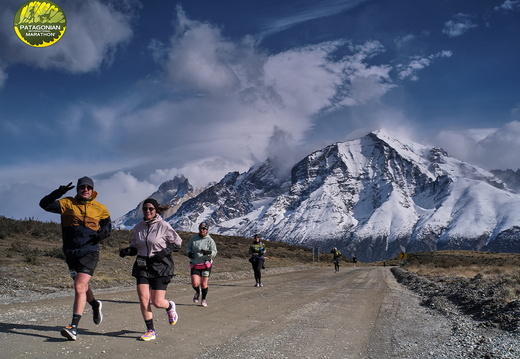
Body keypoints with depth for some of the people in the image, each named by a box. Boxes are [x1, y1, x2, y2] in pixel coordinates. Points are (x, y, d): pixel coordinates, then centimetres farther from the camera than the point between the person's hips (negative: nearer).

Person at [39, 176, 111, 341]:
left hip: (89, 252, -3)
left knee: (79, 287, -16)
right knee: (83, 286, 20)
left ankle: (74, 327, -14)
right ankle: (95, 305, 49)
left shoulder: (100, 208, 3)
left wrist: (104, 232, -3)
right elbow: (44, 204, -5)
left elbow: (107, 223, 19)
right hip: (71, 252, 3)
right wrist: (58, 193, -20)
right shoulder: (67, 203, 2)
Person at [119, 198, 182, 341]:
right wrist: (127, 251, -5)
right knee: (143, 298, -7)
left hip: (160, 265, -4)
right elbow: (135, 247, 17)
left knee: (157, 302, -4)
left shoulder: (163, 225, -8)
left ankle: (170, 306, 33)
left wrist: (164, 252, -17)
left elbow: (177, 242, -2)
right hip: (142, 265, 4)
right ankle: (150, 330, 10)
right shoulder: (138, 227, 6)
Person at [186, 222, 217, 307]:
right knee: (195, 284, -10)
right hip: (195, 265, 1)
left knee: (204, 283, 0)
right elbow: (188, 248, 18)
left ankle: (203, 299, 24)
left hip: (206, 265, -1)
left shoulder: (210, 240, -1)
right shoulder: (193, 238, 6)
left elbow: (214, 252, -5)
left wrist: (208, 252, -26)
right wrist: (189, 253, -5)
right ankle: (198, 292, 26)